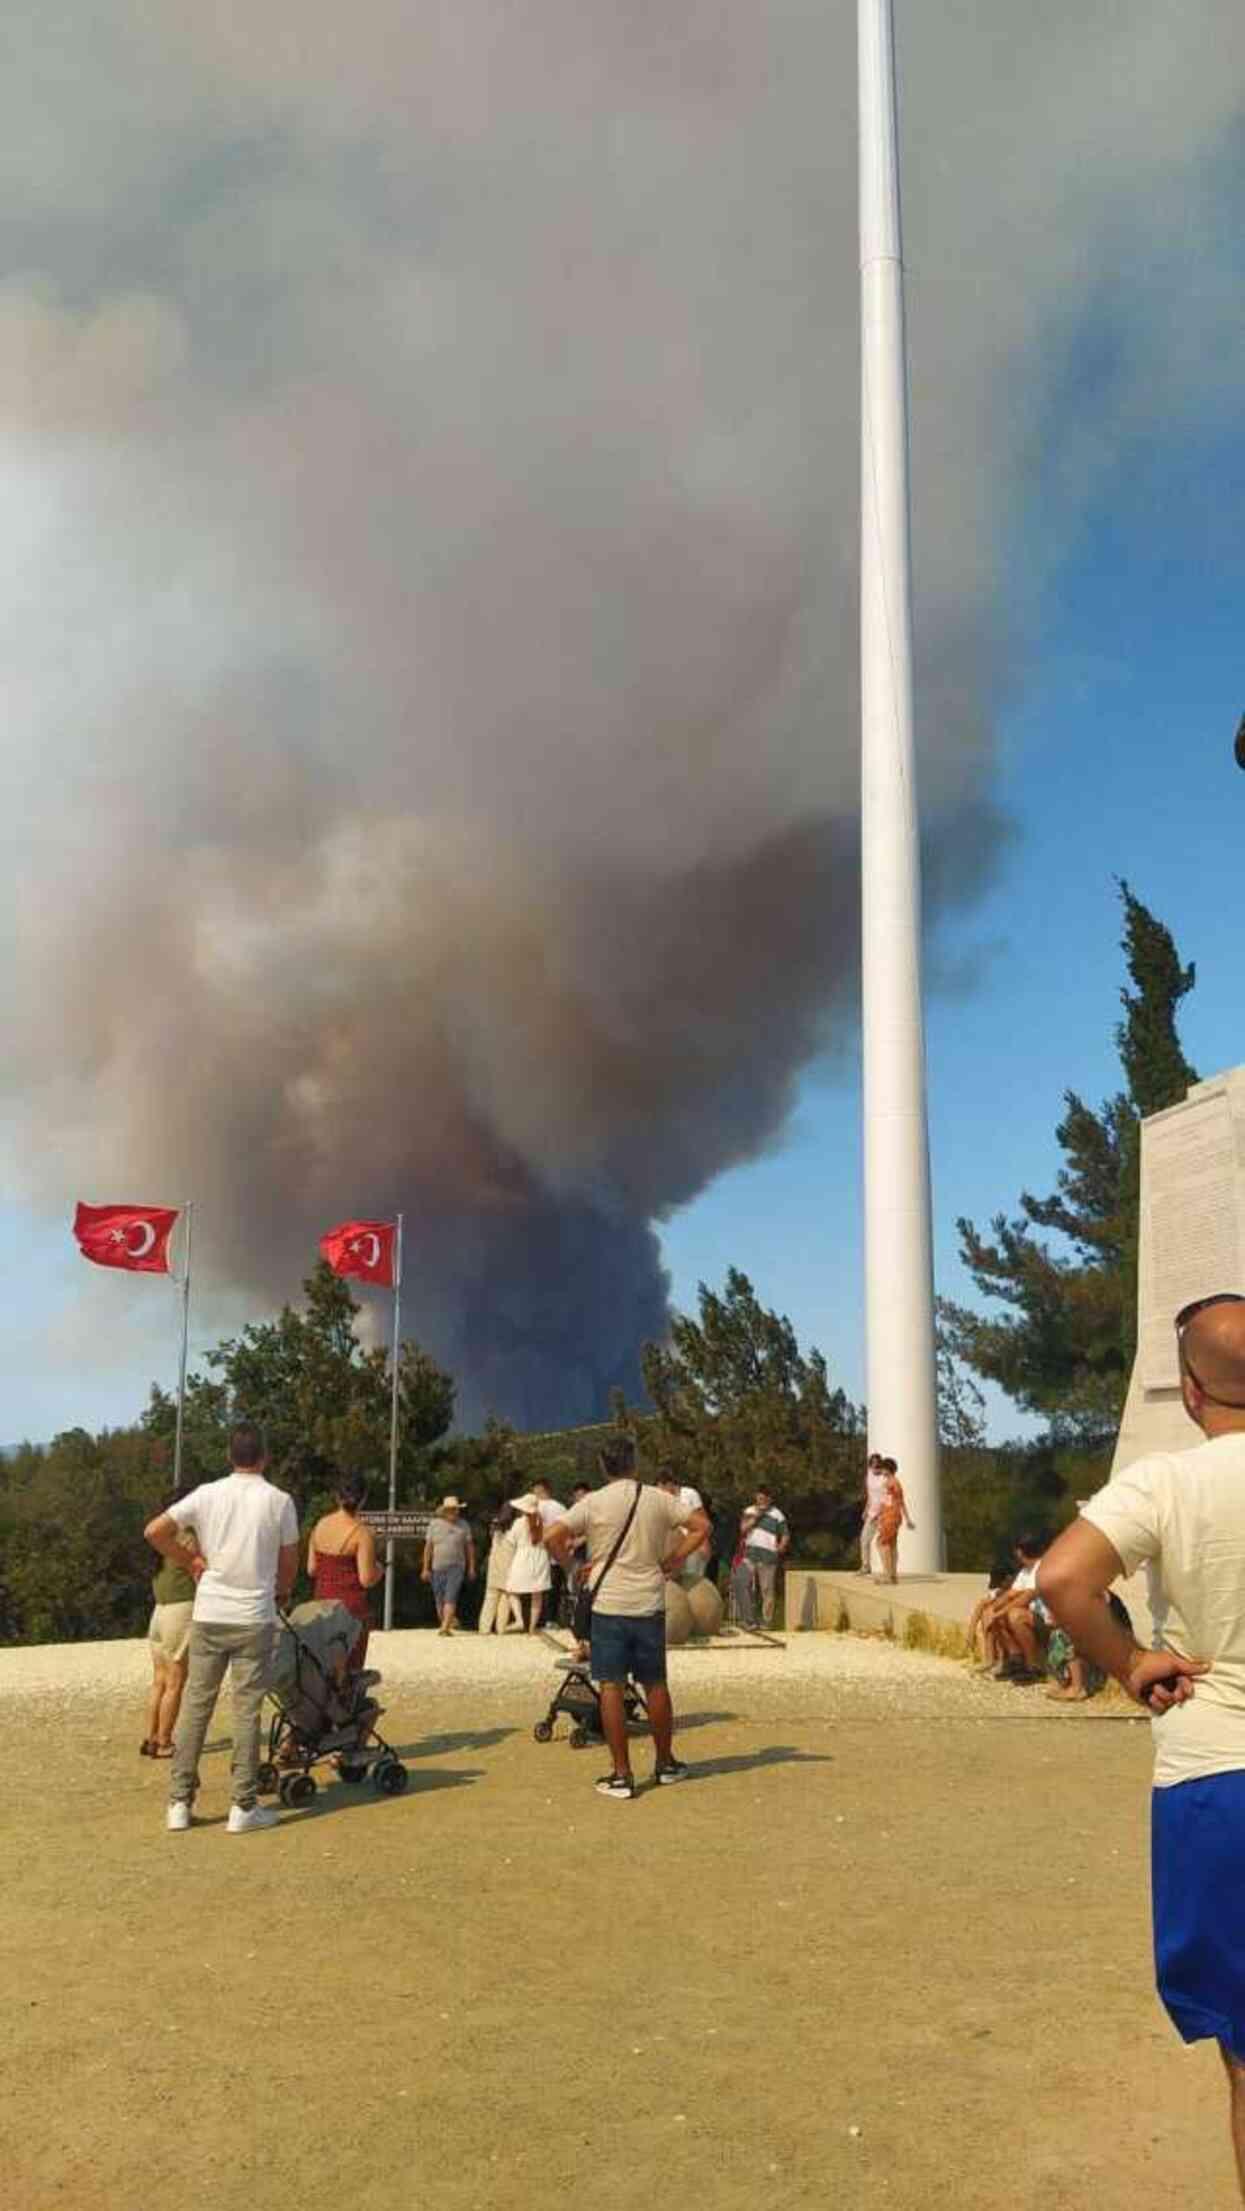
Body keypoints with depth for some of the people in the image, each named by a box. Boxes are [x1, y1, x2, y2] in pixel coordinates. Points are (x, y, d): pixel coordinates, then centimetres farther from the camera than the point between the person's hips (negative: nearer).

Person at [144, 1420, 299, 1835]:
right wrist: (281, 1591, 24)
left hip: (209, 1615, 2)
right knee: (247, 1711, 4)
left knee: (195, 1705, 10)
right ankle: (244, 1807, 8)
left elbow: (154, 1531, -3)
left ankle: (179, 1802, 13)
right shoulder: (279, 1501, -5)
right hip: (255, 1618, -2)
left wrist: (191, 1561, 10)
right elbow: (289, 1564, 3)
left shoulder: (207, 1494, -1)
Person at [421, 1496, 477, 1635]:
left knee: (450, 1597, -15)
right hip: (438, 1567, 2)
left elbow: (469, 1547, 7)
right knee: (439, 1600, 9)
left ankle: (445, 1627, -17)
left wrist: (471, 1567, 5)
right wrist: (426, 1568, 1)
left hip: (456, 1567, -2)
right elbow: (428, 1547, 4)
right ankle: (450, 1620, 31)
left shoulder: (463, 1525, 2)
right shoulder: (434, 1524, 3)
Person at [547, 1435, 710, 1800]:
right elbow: (702, 1525, 0)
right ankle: (665, 1763, 26)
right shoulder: (658, 1500, 0)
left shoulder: (593, 1503, -7)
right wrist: (672, 1562, 4)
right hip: (650, 1605, 3)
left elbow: (554, 1537, -15)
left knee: (611, 1687, 2)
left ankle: (621, 1775, 2)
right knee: (655, 1685, 15)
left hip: (608, 1605, -2)